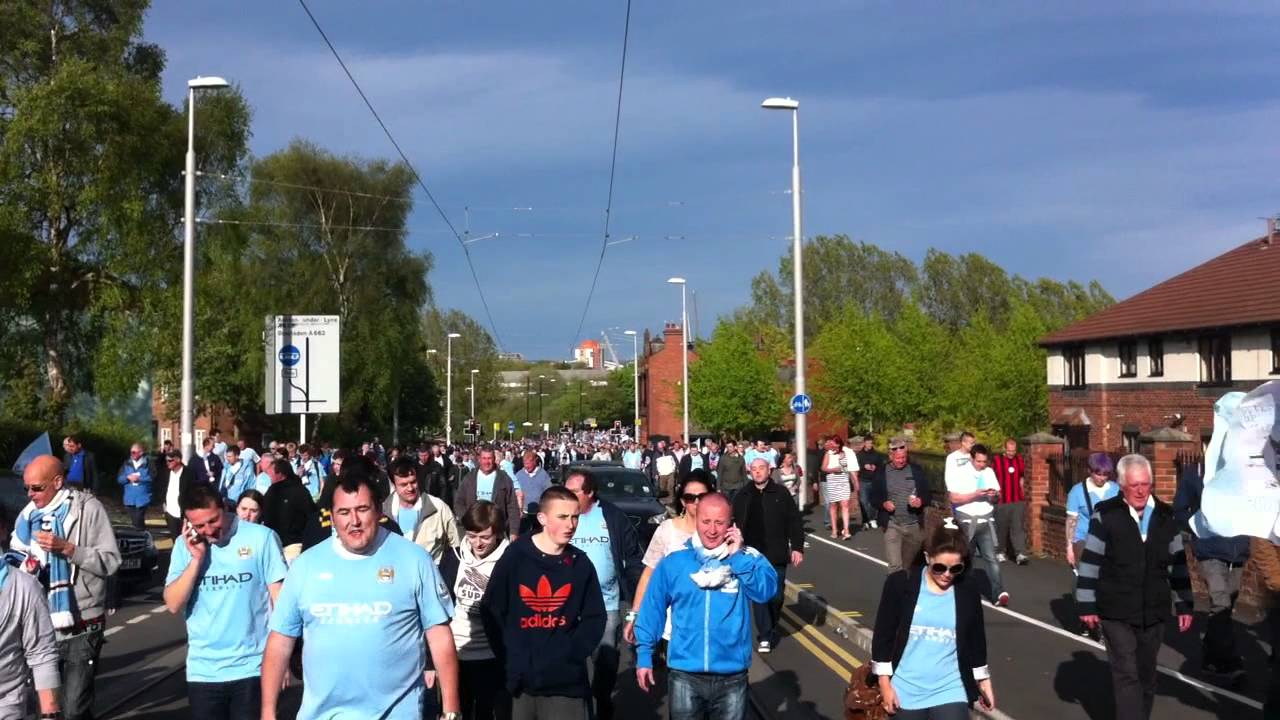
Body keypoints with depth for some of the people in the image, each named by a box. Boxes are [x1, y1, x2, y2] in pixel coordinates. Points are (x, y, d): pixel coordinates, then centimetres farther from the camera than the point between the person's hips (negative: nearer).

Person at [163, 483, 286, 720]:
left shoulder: (261, 537, -9)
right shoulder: (185, 546, 2)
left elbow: (279, 597, -4)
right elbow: (174, 605, -4)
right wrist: (196, 559, -13)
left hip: (252, 668, -3)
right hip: (203, 671, 3)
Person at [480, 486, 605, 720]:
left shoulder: (581, 563, 2)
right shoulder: (515, 556, -3)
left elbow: (595, 618, 6)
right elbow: (491, 610, 1)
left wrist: (571, 655, -6)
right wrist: (509, 658, -4)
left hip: (567, 681, 1)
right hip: (522, 677, 0)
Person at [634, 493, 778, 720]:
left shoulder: (748, 559, -3)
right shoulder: (673, 562, -3)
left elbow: (766, 591, -19)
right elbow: (652, 610, 4)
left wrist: (738, 556, -20)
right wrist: (644, 655, 4)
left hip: (732, 678, 0)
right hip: (685, 676, 0)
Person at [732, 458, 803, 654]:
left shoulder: (781, 493, 0)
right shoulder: (742, 496, 3)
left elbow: (795, 522, 0)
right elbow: (734, 525, 6)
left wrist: (797, 548, -6)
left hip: (777, 555, 0)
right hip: (753, 556, 0)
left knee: (776, 596, 8)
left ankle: (772, 629, 31)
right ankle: (764, 637, 1)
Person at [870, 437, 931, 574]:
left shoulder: (916, 470, 2)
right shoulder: (881, 473, -2)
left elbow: (927, 494, 5)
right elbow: (874, 497, 3)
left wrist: (921, 501, -17)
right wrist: (883, 504, -18)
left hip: (915, 525, 2)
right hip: (892, 525, -2)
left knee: (909, 565, 17)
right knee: (895, 566, -12)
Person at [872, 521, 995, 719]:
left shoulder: (968, 591, -2)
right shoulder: (900, 584, -8)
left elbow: (976, 640, 11)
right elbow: (883, 636, -3)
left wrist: (983, 681, 16)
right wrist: (885, 684, -3)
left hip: (950, 691, 0)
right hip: (906, 691, 0)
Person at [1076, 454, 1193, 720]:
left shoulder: (1165, 516, 4)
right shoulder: (1105, 515, -8)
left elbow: (1178, 564, 11)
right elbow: (1090, 563, -5)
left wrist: (1184, 605, 10)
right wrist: (1087, 605, -6)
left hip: (1154, 612, 4)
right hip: (1116, 612, -4)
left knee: (1146, 674, 14)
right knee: (1127, 674, -7)